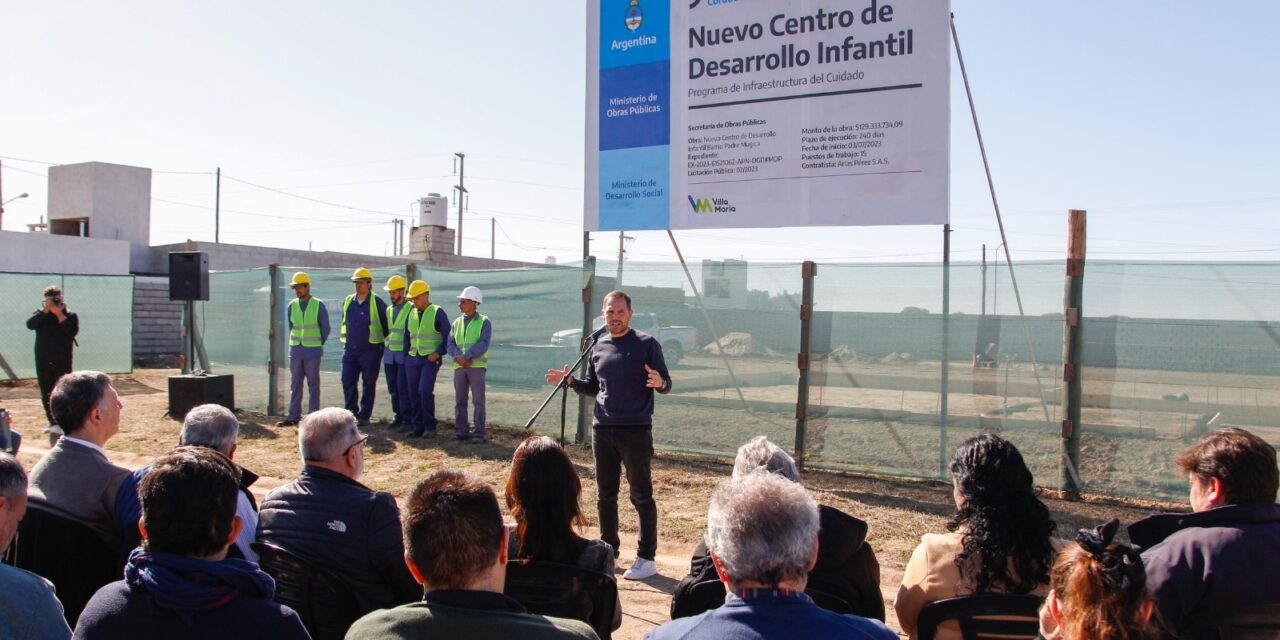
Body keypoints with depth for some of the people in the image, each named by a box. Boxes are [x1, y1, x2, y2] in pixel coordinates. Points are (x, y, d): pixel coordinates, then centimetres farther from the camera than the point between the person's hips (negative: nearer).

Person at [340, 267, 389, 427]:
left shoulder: (377, 303, -7)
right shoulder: (348, 301, 9)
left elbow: (386, 324, 1)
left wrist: (384, 341, 3)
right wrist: (344, 337, 18)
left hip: (370, 349, -5)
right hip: (350, 349, 5)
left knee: (368, 383, 2)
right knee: (347, 382, 5)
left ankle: (364, 416, 7)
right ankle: (351, 413, 16)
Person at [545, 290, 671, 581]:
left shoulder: (647, 344, -4)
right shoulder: (598, 347, 12)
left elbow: (666, 384, -4)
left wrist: (660, 383, -27)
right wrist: (571, 381, 5)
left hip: (636, 430, -5)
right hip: (601, 429, 6)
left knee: (641, 496, 0)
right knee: (605, 495, 13)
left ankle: (646, 558, 8)